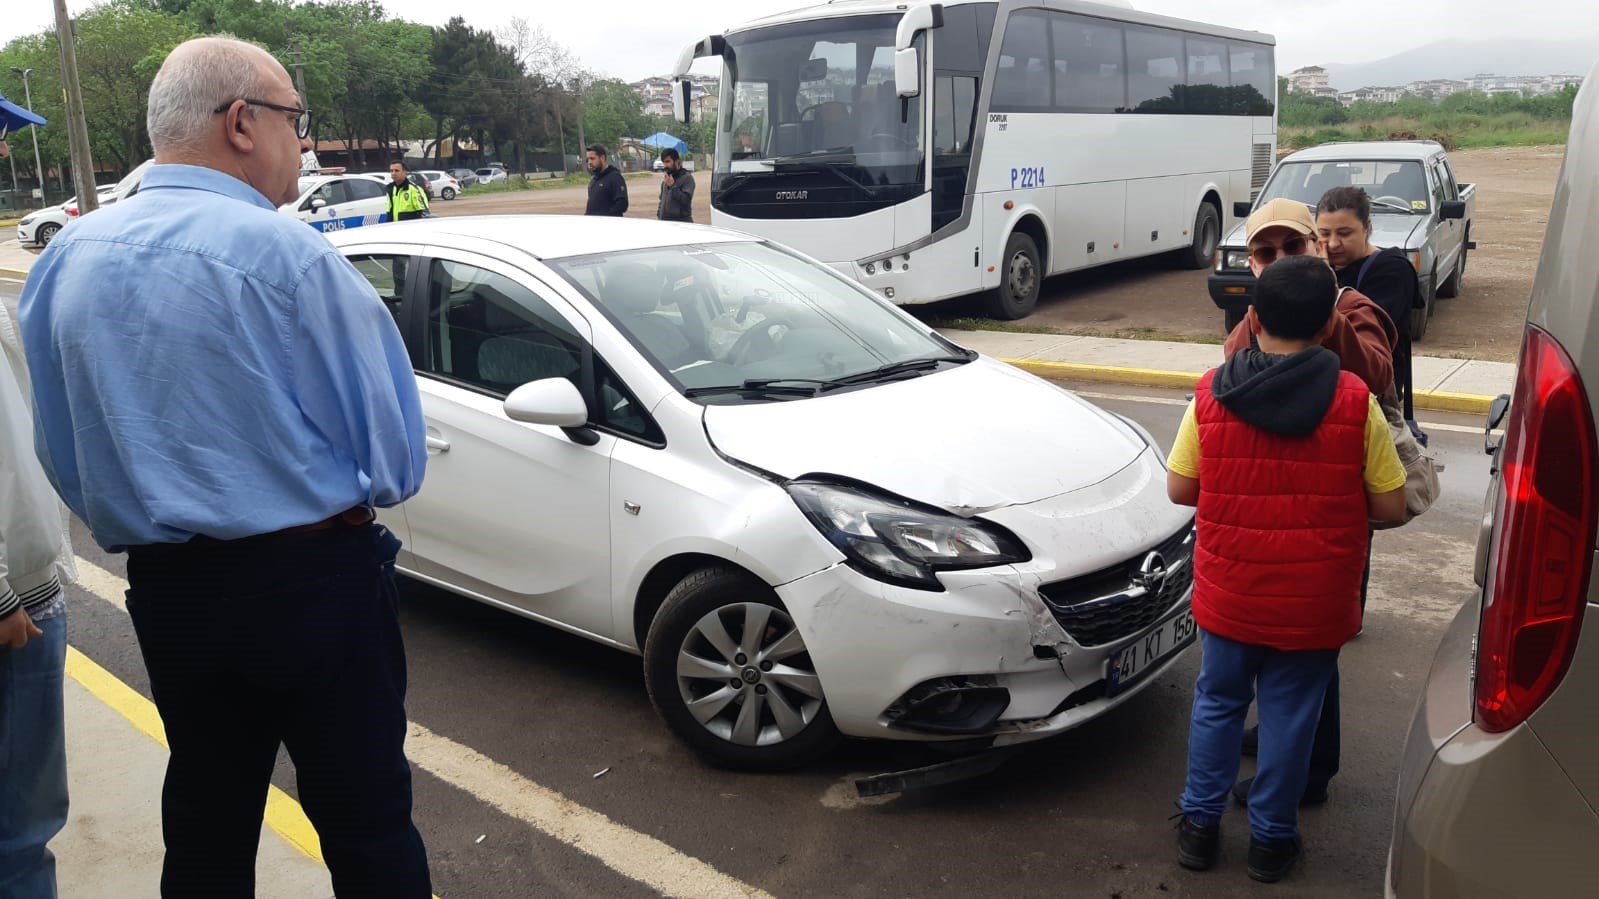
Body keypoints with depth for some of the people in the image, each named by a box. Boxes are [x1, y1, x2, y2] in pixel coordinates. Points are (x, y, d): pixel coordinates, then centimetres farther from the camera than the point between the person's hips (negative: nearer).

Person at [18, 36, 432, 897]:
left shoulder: (66, 260, 3)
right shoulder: (282, 251, -17)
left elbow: (60, 448, 11)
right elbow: (391, 448, -13)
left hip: (164, 590, 6)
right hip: (311, 580, -6)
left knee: (204, 821, 20)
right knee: (365, 819, 9)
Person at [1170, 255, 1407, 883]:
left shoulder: (1213, 392, -9)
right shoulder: (1354, 401, -12)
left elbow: (1179, 489, -2)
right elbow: (1390, 506, -7)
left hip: (1228, 594, 1)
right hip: (1313, 602, -1)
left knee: (1217, 702, 19)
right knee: (1290, 714, 14)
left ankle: (1200, 822, 29)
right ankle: (1271, 838, 27)